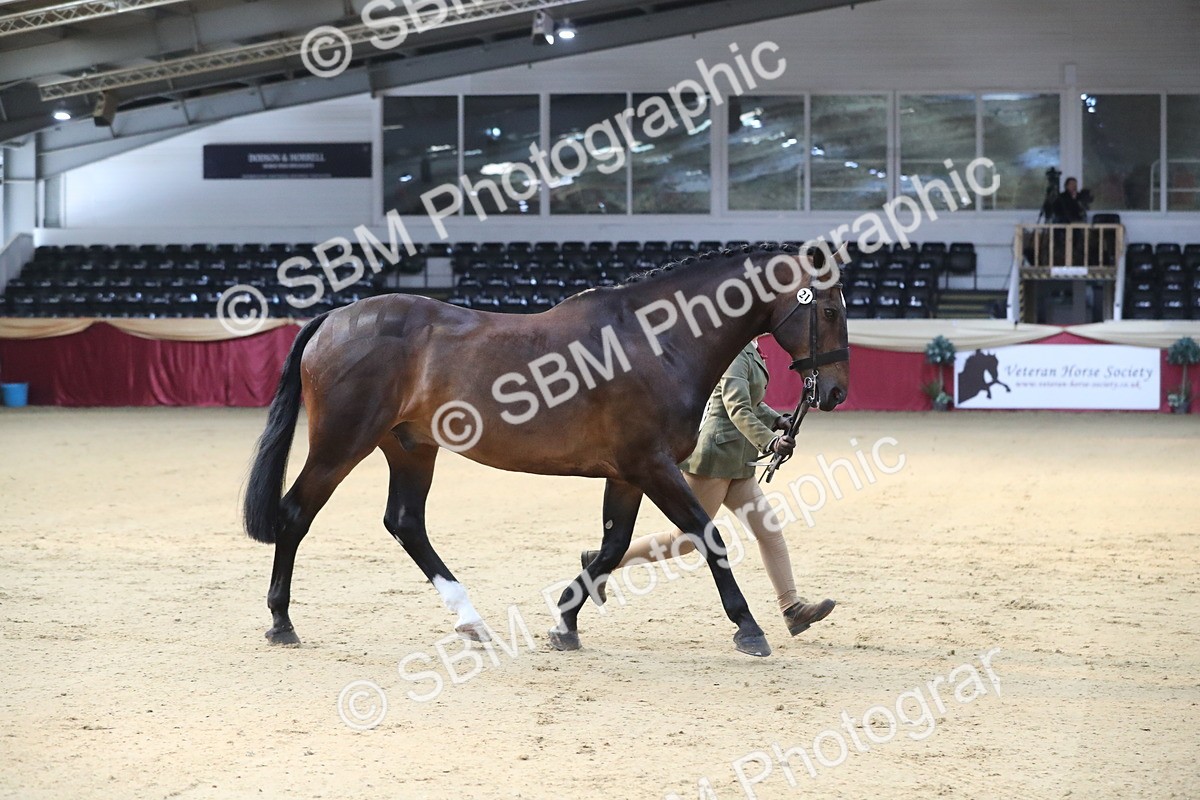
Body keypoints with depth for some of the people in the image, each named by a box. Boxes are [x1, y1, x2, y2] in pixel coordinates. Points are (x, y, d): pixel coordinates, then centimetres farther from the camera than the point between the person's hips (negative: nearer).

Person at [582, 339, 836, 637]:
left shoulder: (750, 354, 16)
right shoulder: (735, 355, -14)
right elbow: (738, 410, -24)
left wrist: (777, 421, 10)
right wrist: (769, 441, -34)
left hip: (736, 466, 10)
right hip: (715, 457, -10)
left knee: (770, 533, 4)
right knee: (688, 539, -3)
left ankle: (792, 608, 4)